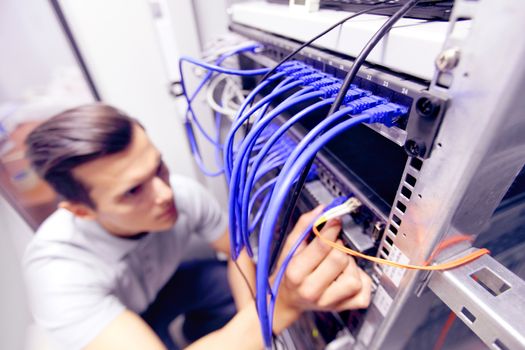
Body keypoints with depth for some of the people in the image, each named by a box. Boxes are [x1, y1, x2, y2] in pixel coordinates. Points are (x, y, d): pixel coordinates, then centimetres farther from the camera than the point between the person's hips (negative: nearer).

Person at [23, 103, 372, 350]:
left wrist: (250, 318, -28)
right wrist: (282, 304, -60)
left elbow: (238, 250, -14)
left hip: (166, 285, 4)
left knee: (236, 280, -16)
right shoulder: (60, 267, -39)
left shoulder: (185, 193, -29)